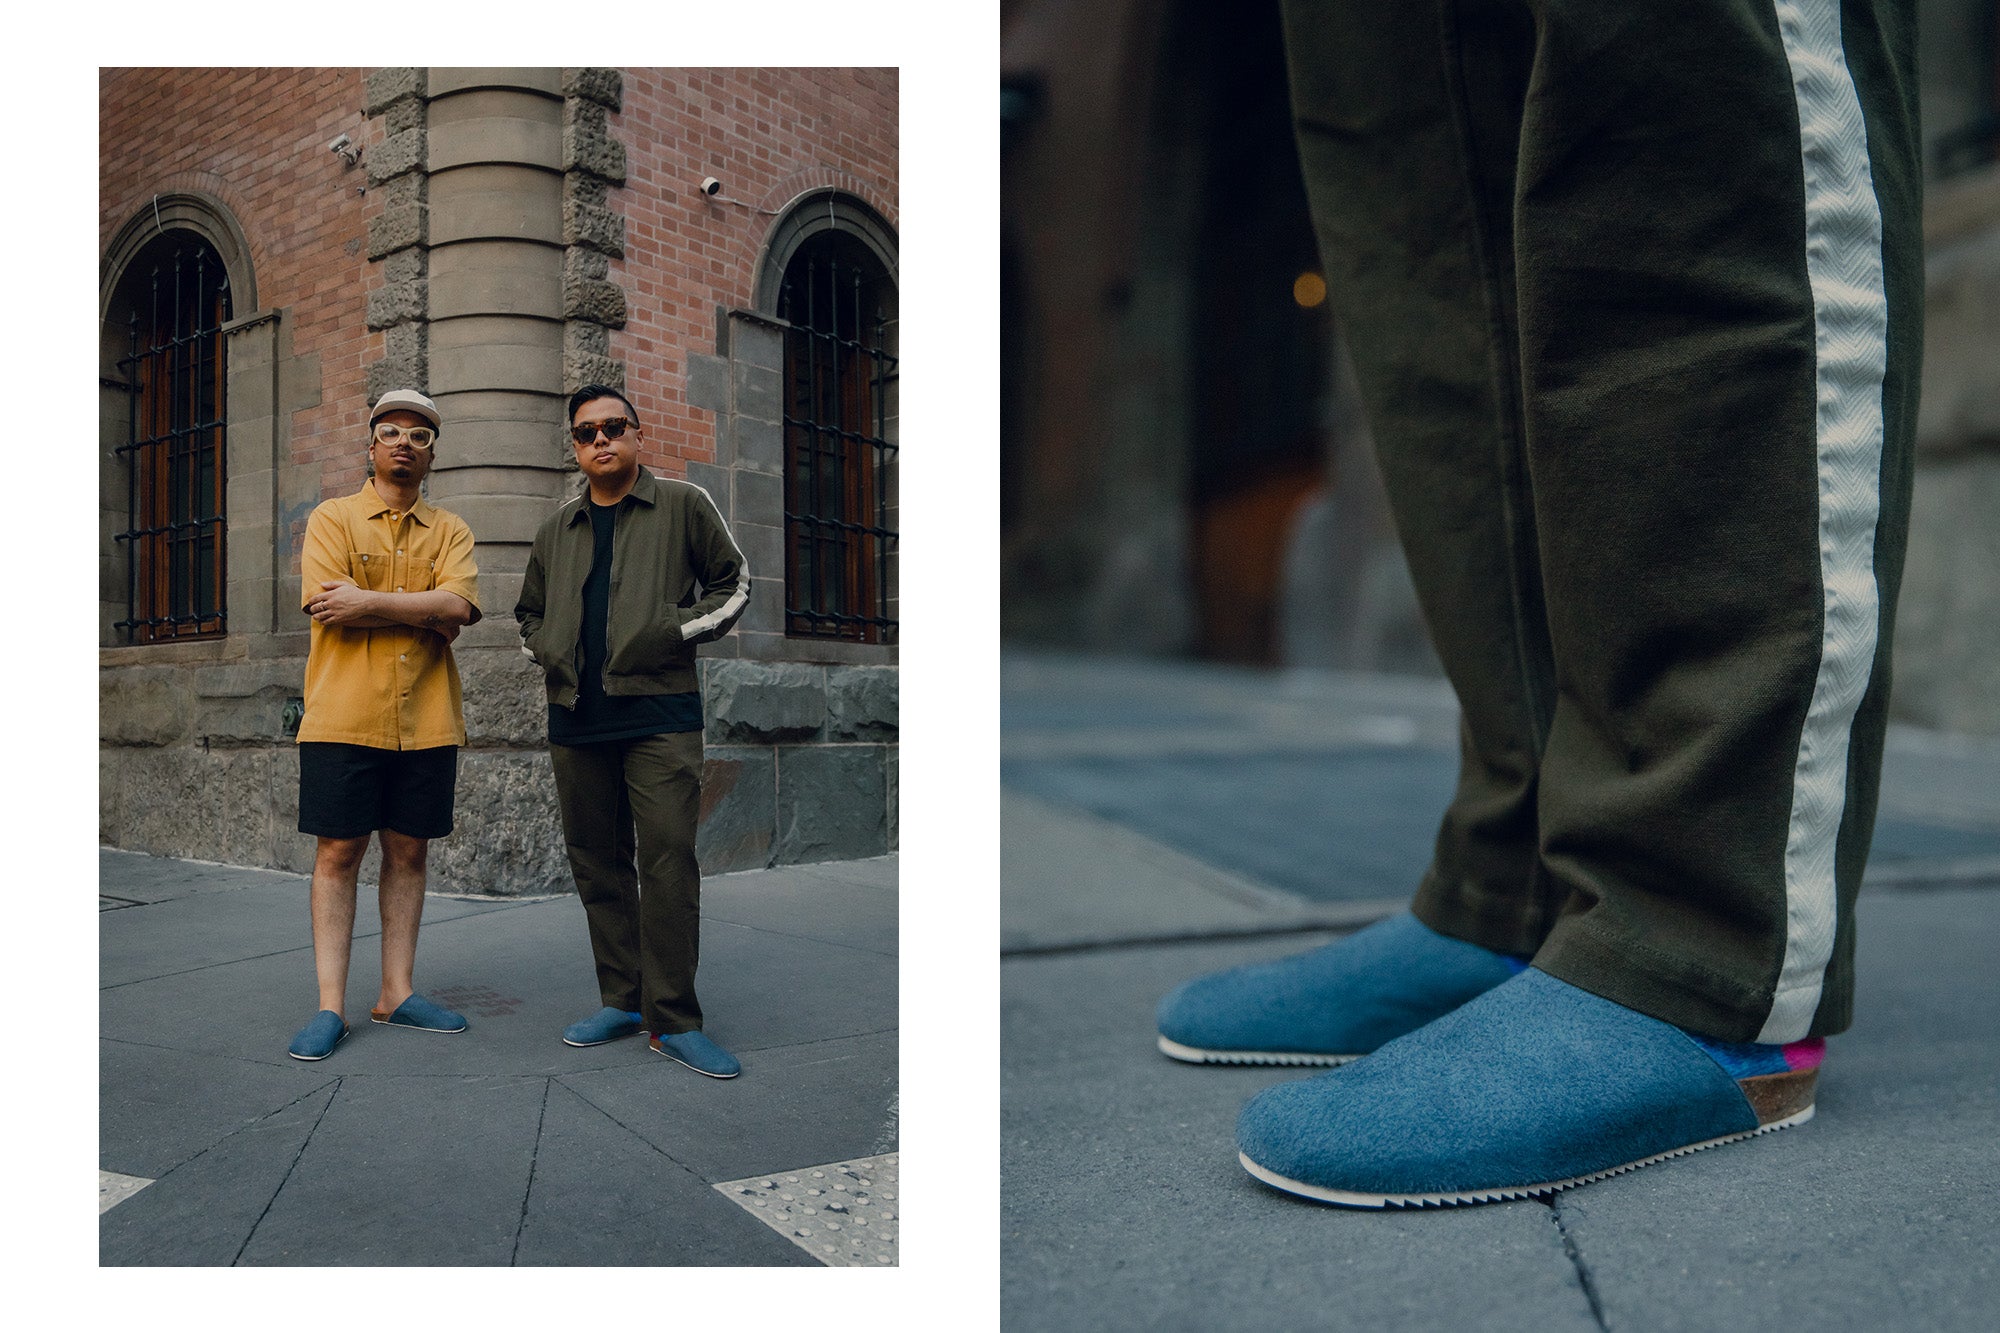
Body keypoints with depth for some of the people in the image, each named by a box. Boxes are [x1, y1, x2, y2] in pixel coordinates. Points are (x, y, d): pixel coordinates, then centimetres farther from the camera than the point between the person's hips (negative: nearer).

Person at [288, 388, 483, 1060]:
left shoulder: (450, 531, 12)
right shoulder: (332, 519, 6)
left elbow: (458, 603, -7)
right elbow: (331, 606, -11)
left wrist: (369, 602, -13)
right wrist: (427, 615, -8)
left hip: (426, 721, 2)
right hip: (343, 718, -2)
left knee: (408, 852, 7)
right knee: (337, 853, 0)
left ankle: (397, 992, 15)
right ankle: (331, 1005, 5)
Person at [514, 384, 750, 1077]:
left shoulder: (683, 506, 5)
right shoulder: (558, 528, 18)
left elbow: (734, 585, 5)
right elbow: (529, 612, 28)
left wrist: (674, 632, -8)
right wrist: (546, 650, 7)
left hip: (659, 713, -5)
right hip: (575, 718, 5)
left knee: (667, 859, -11)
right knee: (596, 860, 9)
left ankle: (673, 1019, -5)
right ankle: (623, 999, 19)